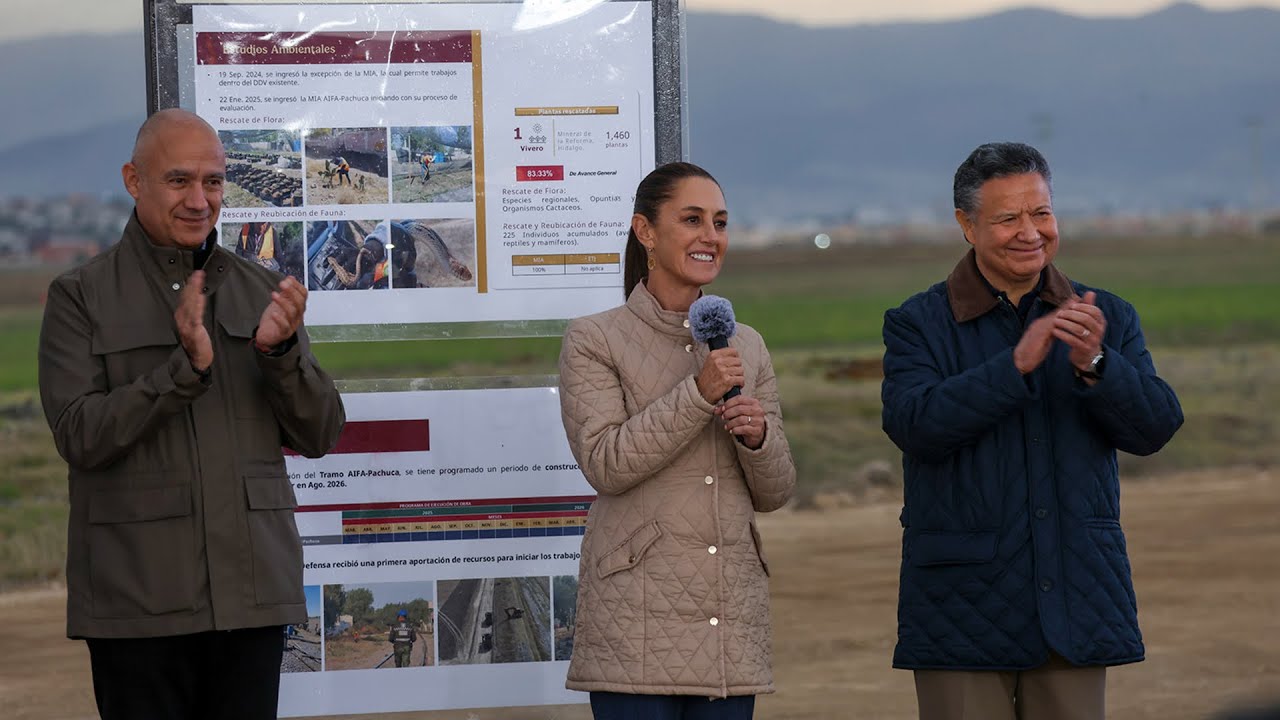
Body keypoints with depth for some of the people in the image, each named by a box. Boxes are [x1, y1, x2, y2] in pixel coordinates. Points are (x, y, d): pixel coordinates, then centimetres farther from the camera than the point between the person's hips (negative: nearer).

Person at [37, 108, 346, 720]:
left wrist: (281, 350, -11)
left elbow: (320, 437, 8)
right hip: (138, 601, -3)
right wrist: (184, 367, -20)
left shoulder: (261, 291, 12)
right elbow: (79, 438, -9)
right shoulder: (81, 297, 2)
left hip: (252, 593, 3)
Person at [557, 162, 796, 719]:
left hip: (732, 618, 5)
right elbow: (605, 464, -11)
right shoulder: (594, 340, 1)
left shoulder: (745, 345, 15)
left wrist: (757, 436, -6)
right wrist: (698, 395, -16)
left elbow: (774, 493, 15)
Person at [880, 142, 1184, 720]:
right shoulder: (917, 325, 1)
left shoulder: (1108, 319, 9)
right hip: (965, 606, -2)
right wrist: (1017, 363, -25)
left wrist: (1094, 364, -21)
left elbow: (1154, 428, -2)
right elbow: (913, 424, -16)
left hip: (1074, 605, 2)